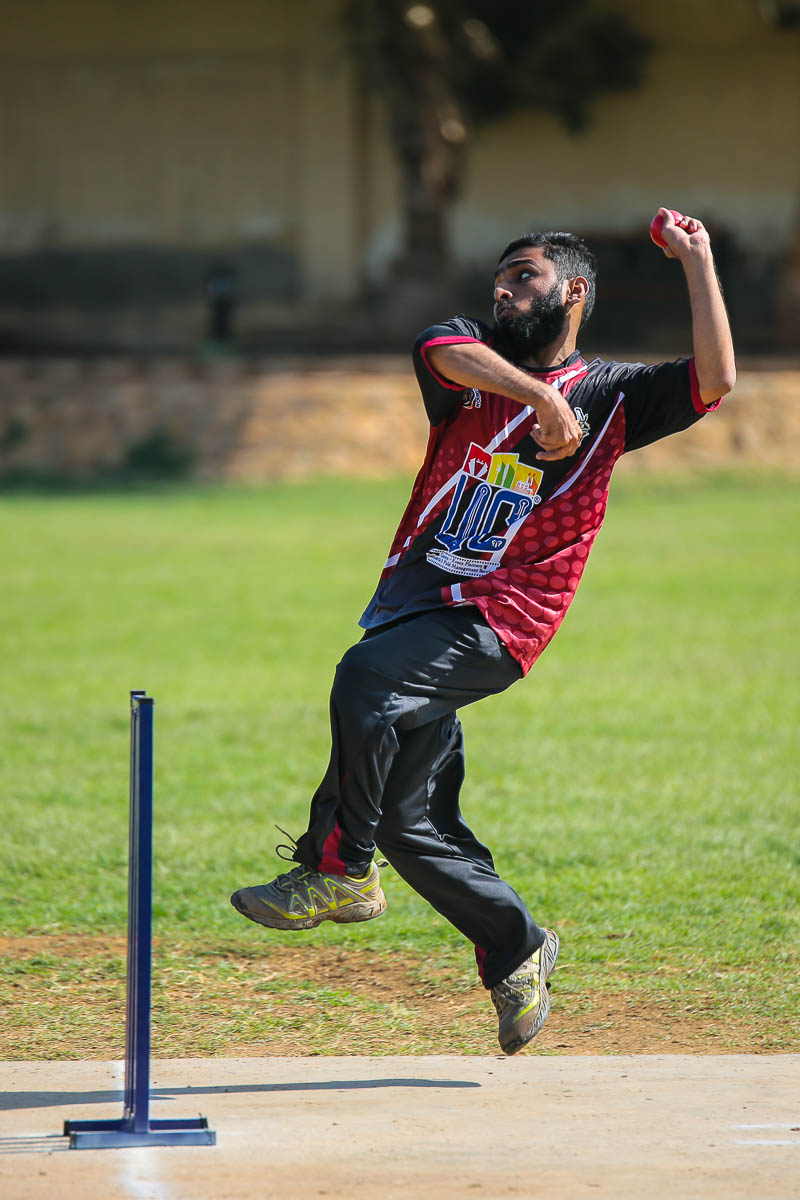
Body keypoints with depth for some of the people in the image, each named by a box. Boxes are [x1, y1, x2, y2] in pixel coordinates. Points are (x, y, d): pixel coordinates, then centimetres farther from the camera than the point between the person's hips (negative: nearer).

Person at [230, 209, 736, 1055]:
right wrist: (541, 395, -23)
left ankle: (338, 868, -22)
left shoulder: (609, 396, 7)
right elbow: (445, 350, -12)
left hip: (495, 623, -5)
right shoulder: (474, 364, 14)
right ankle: (517, 951, 20)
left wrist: (696, 261, -7)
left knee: (369, 678, -33)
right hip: (415, 604, 5)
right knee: (412, 821, 3)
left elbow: (712, 382, -8)